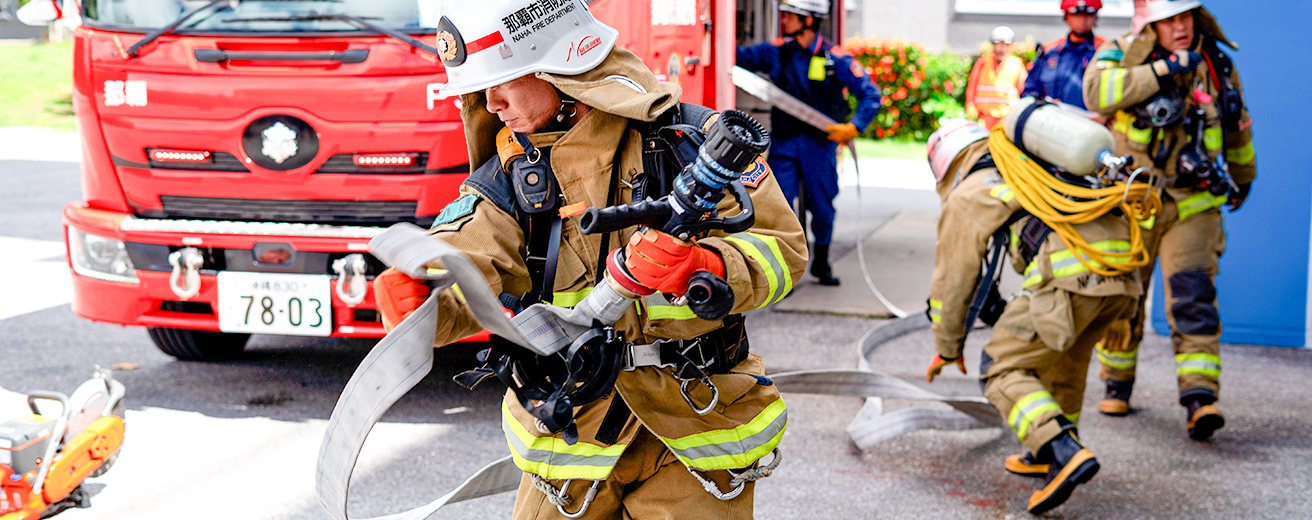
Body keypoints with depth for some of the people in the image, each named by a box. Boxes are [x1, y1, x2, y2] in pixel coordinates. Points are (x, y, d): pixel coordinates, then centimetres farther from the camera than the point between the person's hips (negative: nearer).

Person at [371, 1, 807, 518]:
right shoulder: (510, 171, 2)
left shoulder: (691, 137, -9)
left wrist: (703, 266, -30)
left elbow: (782, 248, -10)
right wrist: (417, 300, -39)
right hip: (571, 431, 3)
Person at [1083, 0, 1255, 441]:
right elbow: (1097, 91, -30)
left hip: (1192, 206, 1)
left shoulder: (1217, 65, 3)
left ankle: (1200, 398, -19)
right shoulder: (1120, 53, -7)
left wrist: (1243, 178, 30)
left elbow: (1237, 126, 19)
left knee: (1193, 294, -15)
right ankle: (1117, 383, 31)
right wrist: (1163, 70, -32)